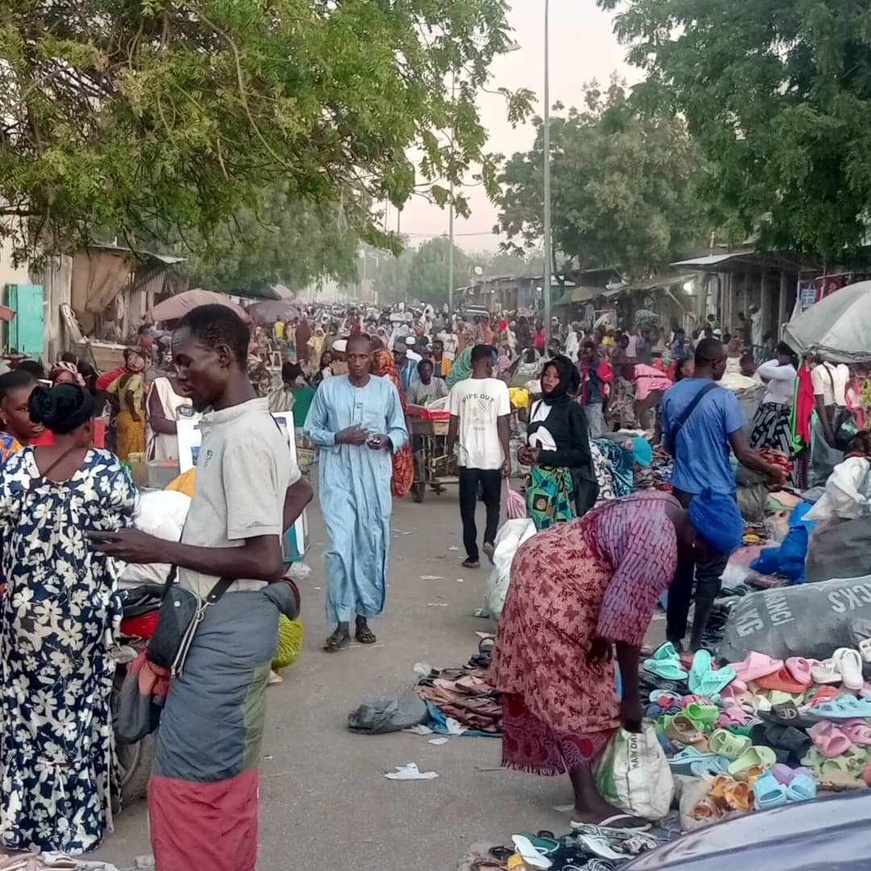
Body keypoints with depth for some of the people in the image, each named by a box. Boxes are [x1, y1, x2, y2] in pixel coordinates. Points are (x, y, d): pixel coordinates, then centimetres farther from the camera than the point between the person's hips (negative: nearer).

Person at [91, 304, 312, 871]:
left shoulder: (241, 438, -21)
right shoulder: (252, 423, 9)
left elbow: (265, 561, -24)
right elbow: (299, 490, 29)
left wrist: (161, 551, -21)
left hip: (229, 621, -10)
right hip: (234, 617, 10)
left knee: (187, 780, -4)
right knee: (227, 775, 18)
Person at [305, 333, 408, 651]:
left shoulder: (387, 389, 5)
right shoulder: (328, 389, 2)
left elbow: (400, 430, 9)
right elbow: (311, 430, 6)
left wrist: (387, 440, -13)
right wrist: (339, 438, -11)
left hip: (375, 479, 2)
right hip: (338, 478, -1)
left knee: (372, 548, 6)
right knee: (340, 548, -9)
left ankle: (363, 617, 19)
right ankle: (342, 623, -1)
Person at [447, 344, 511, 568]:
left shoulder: (459, 388, -2)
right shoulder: (499, 386, -7)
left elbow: (453, 423, 1)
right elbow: (502, 424, -7)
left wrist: (450, 450, 15)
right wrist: (507, 457, -2)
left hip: (467, 457, 1)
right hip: (492, 457, -1)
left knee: (468, 507, 10)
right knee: (492, 503, 17)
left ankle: (472, 555, 11)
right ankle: (489, 539, -6)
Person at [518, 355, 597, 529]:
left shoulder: (573, 410, -6)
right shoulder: (537, 406, 12)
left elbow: (582, 454, -9)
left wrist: (543, 456, -14)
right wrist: (523, 451, 1)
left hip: (559, 481, -6)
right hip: (536, 479, 6)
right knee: (536, 529, 4)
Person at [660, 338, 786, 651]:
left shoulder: (671, 394, 2)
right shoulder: (724, 399, -16)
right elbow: (743, 453, -15)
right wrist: (772, 471, 2)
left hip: (682, 491, 6)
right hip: (716, 495, -5)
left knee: (680, 565, 14)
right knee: (709, 572, 5)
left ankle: (674, 637, 21)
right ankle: (697, 642, 9)